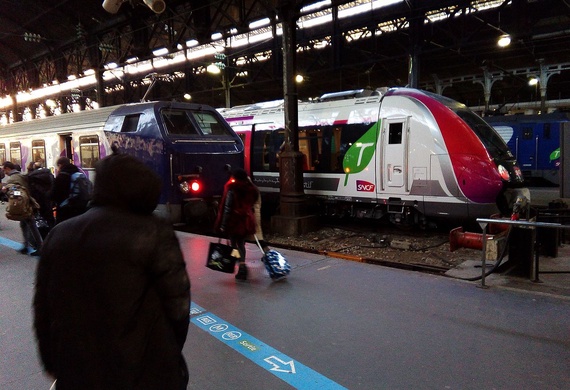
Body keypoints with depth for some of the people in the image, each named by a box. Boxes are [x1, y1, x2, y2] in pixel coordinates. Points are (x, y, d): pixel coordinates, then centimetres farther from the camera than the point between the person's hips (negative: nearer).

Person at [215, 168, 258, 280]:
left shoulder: (232, 189, -11)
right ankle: (242, 265, 22)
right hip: (246, 220, 5)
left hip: (234, 221, -5)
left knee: (234, 244, 4)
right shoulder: (250, 189, 5)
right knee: (241, 244, 18)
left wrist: (223, 225, -11)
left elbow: (227, 208, -13)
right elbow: (251, 205, 9)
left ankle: (242, 267, -6)